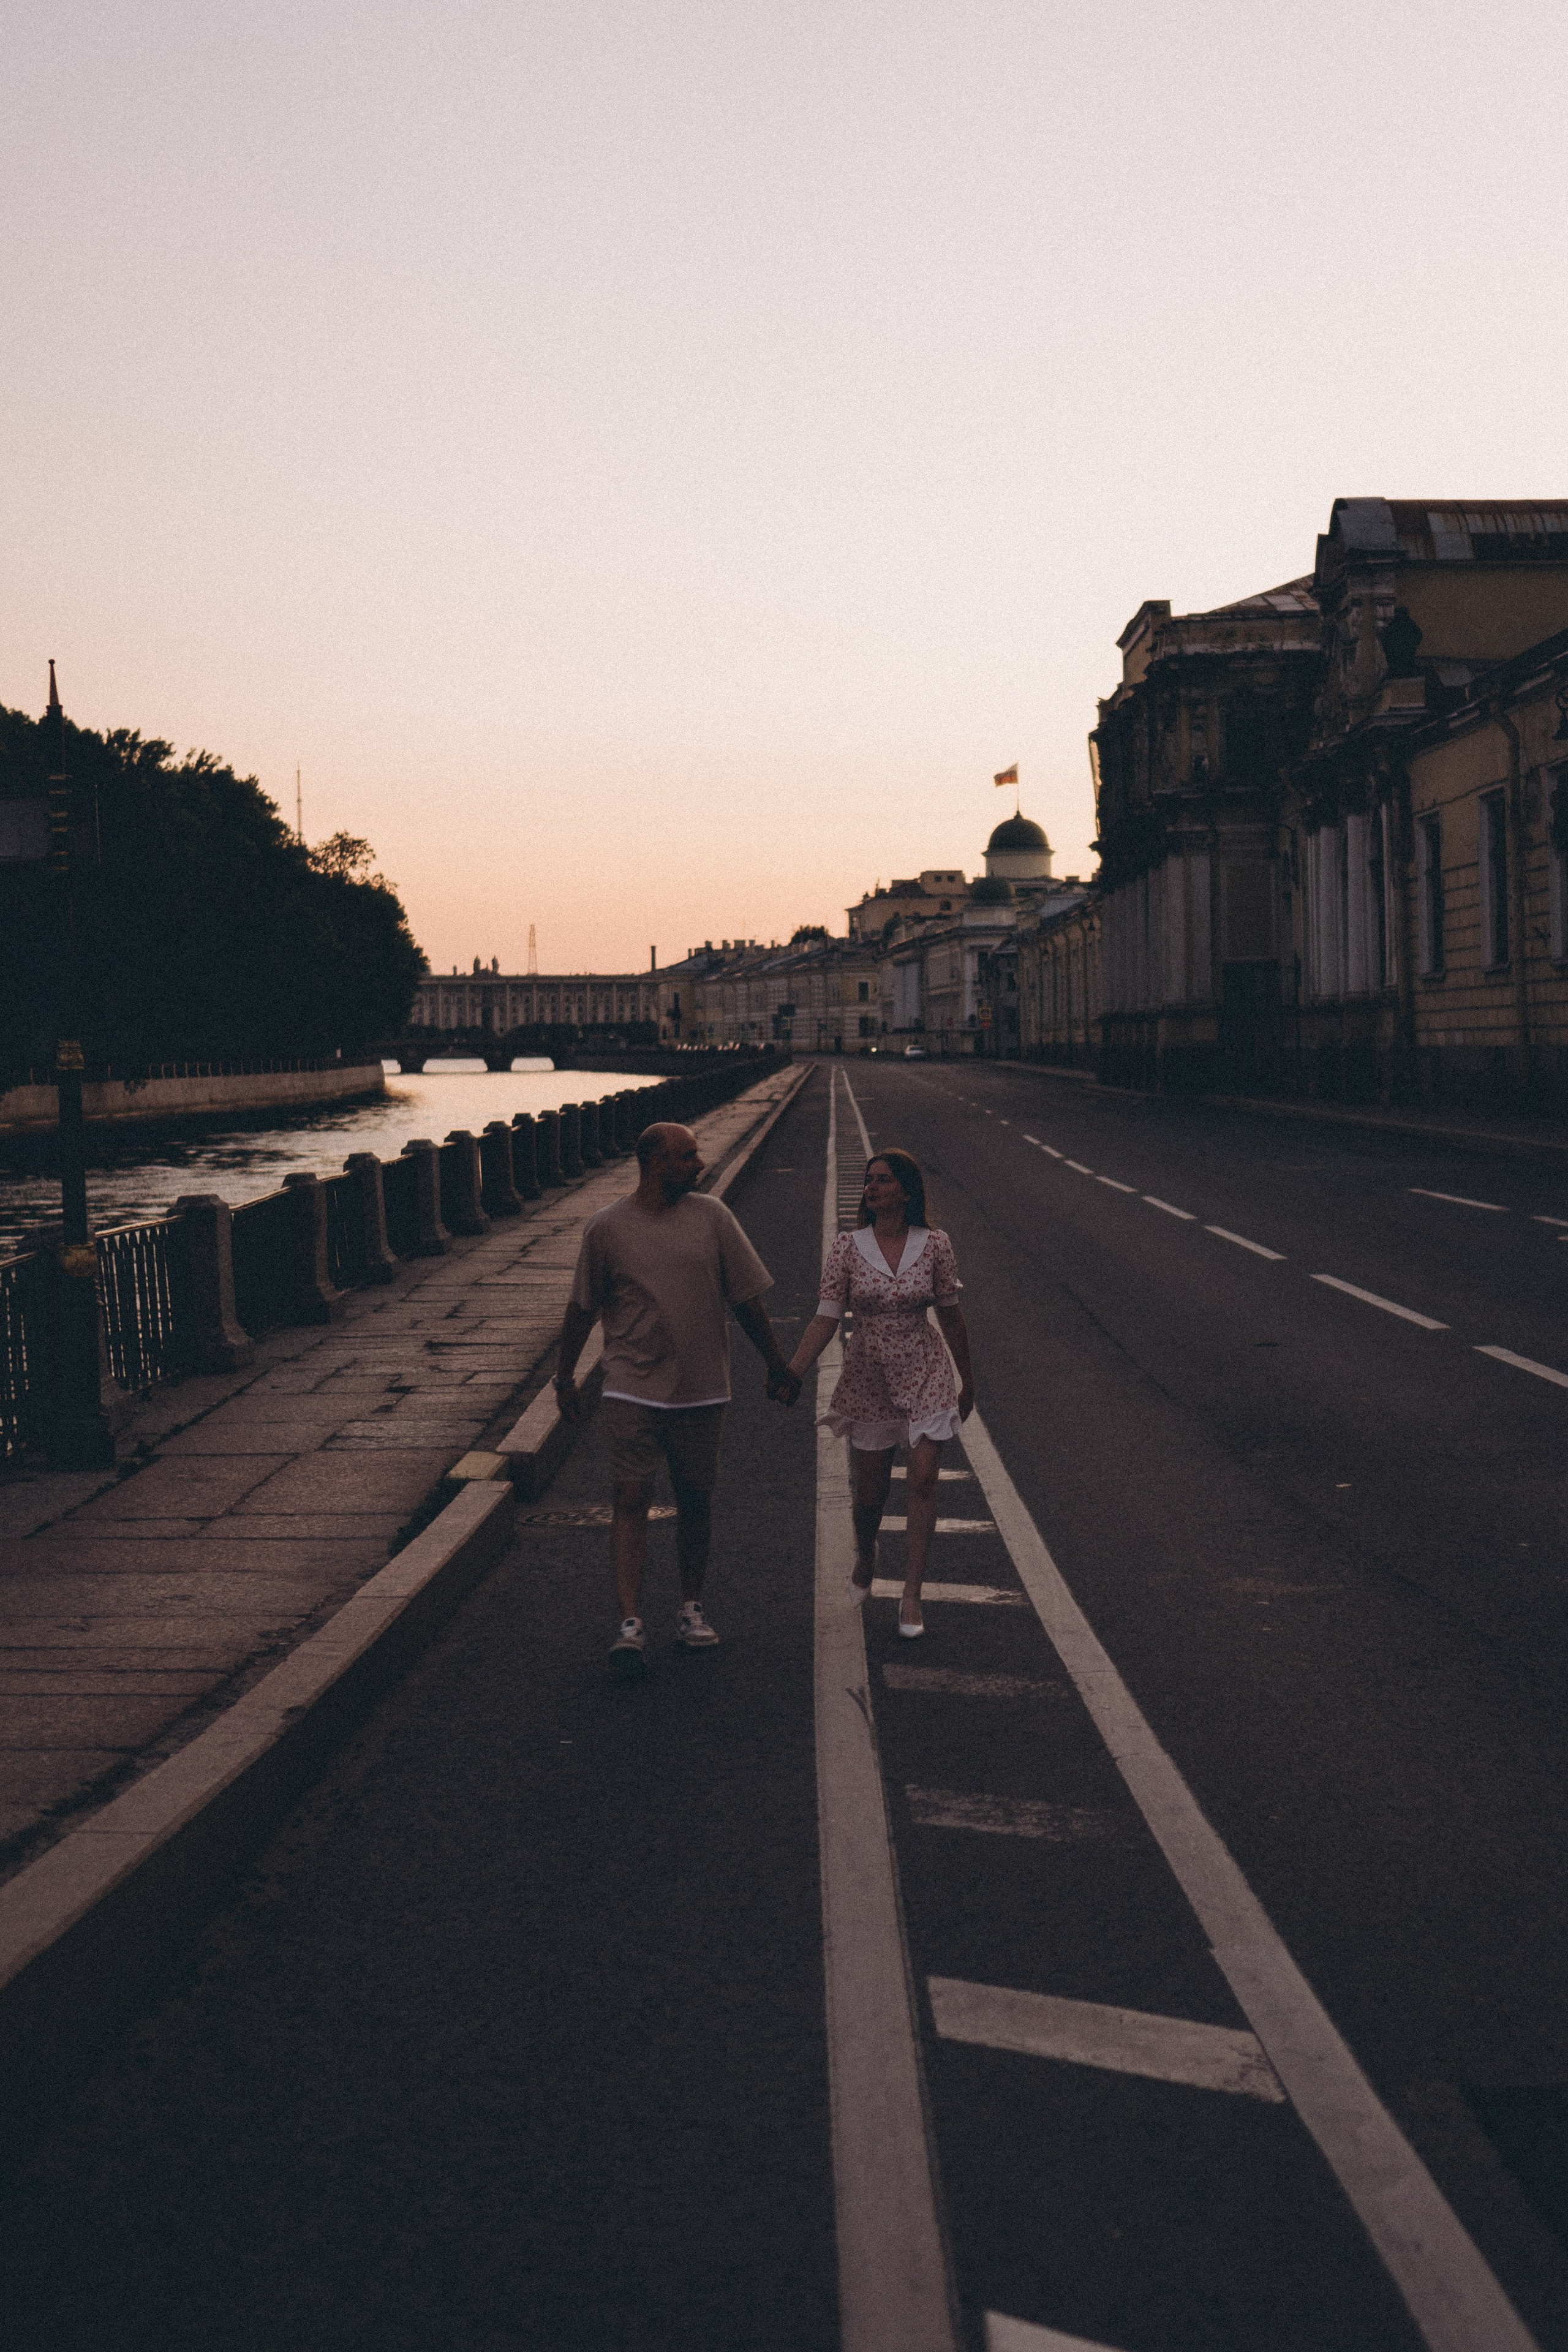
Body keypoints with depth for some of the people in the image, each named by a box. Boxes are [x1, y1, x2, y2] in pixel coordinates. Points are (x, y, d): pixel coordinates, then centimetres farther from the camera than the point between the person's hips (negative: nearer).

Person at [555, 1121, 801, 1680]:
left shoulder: (711, 1217, 1)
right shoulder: (606, 1229, -5)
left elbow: (745, 1298, 7)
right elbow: (582, 1309, 7)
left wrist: (776, 1365, 12)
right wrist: (565, 1376, 13)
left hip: (701, 1390, 2)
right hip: (633, 1388, -2)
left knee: (696, 1500, 10)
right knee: (631, 1500, -7)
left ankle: (691, 1609, 25)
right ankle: (631, 1625, -7)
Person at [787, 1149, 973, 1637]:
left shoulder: (934, 1245, -5)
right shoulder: (848, 1249, -6)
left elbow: (951, 1317, 4)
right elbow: (825, 1320, -9)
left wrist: (968, 1381, 11)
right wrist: (791, 1374, -20)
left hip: (924, 1376, -1)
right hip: (868, 1378, 1)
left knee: (923, 1482, -8)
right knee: (870, 1492, 10)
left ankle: (912, 1595, -1)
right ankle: (865, 1560, 41)